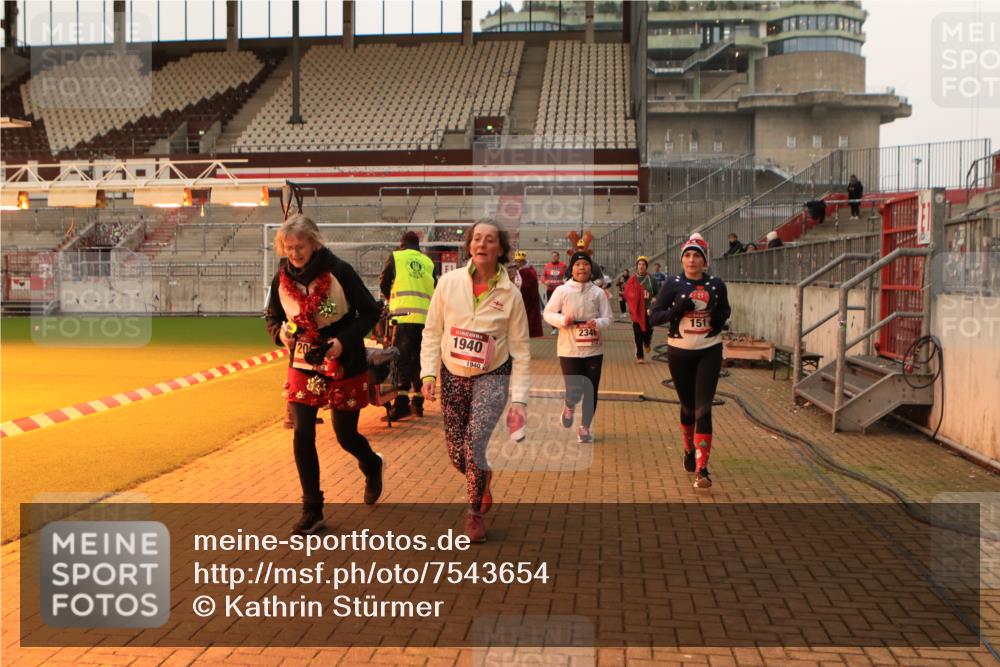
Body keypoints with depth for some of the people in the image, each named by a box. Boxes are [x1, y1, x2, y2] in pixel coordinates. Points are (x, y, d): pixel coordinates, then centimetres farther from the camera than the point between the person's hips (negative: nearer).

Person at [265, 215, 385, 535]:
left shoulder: (339, 271, -16)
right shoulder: (281, 278, -5)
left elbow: (370, 312, -9)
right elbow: (272, 317, 10)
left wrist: (344, 340, -22)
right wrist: (281, 332, -13)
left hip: (344, 367, -3)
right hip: (303, 367, 3)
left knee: (346, 435, 8)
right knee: (302, 436, -6)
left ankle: (372, 467, 45)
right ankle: (312, 512, 7)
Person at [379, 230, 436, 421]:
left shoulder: (395, 257, 7)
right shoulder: (428, 262, 14)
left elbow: (383, 283, 13)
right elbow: (435, 289, 16)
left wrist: (391, 298, 32)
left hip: (403, 316, -3)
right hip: (425, 317, 3)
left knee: (402, 358, -4)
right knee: (419, 358, 11)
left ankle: (402, 403, -14)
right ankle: (417, 401, 14)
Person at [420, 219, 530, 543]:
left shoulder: (510, 294, -7)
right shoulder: (449, 282, -5)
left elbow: (520, 350, -5)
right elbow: (432, 331, 1)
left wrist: (519, 400, -10)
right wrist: (428, 373, -8)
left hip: (492, 376, -2)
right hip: (452, 375, 2)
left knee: (476, 442, -21)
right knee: (456, 454, 5)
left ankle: (474, 514, 2)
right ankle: (482, 481, 42)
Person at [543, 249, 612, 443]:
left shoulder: (598, 292, 0)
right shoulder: (562, 291, -4)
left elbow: (608, 318, 0)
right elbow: (548, 313, 1)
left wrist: (597, 323, -22)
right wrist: (563, 320, -18)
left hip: (593, 349, 2)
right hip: (569, 349, -2)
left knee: (591, 391, 6)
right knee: (574, 391, -6)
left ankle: (585, 427, 26)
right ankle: (569, 408, 32)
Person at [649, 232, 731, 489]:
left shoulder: (716, 284, 0)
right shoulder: (673, 284, -4)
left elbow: (725, 309, 18)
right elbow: (654, 316, -6)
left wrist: (720, 317, -5)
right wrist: (676, 310, -23)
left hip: (709, 351, 0)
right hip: (679, 352, 0)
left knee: (703, 409, -9)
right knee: (688, 407, 14)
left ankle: (701, 469, -10)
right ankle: (689, 450, 41)